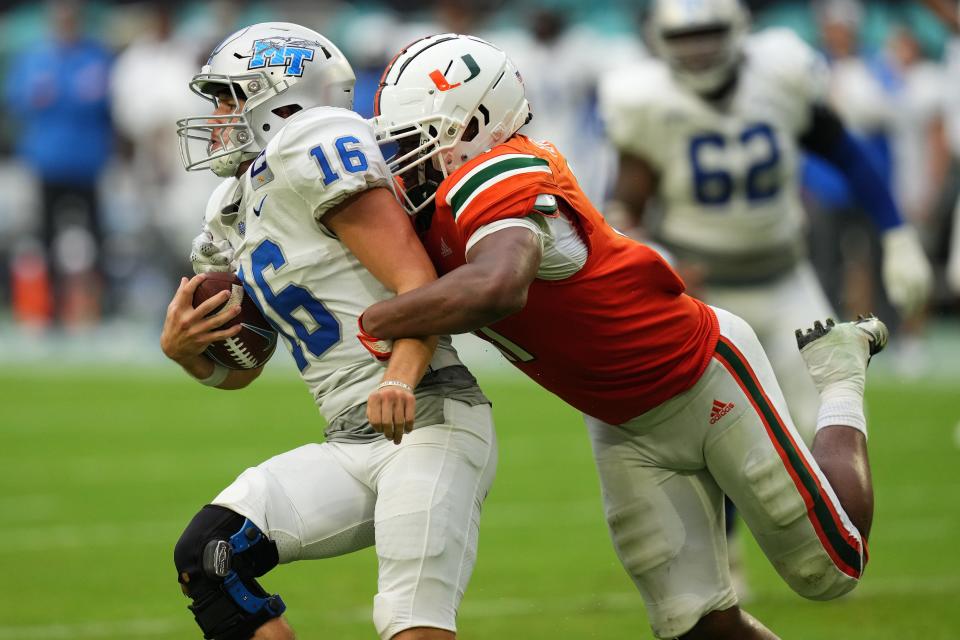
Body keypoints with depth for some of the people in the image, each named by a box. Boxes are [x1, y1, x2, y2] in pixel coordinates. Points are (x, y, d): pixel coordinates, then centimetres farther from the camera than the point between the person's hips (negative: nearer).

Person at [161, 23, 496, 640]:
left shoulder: (312, 150, -7)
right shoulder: (236, 213, 20)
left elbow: (420, 283, -16)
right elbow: (239, 369, 28)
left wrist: (402, 379, -34)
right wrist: (183, 350, 6)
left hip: (427, 424, -9)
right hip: (353, 446, 9)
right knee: (206, 559, -8)